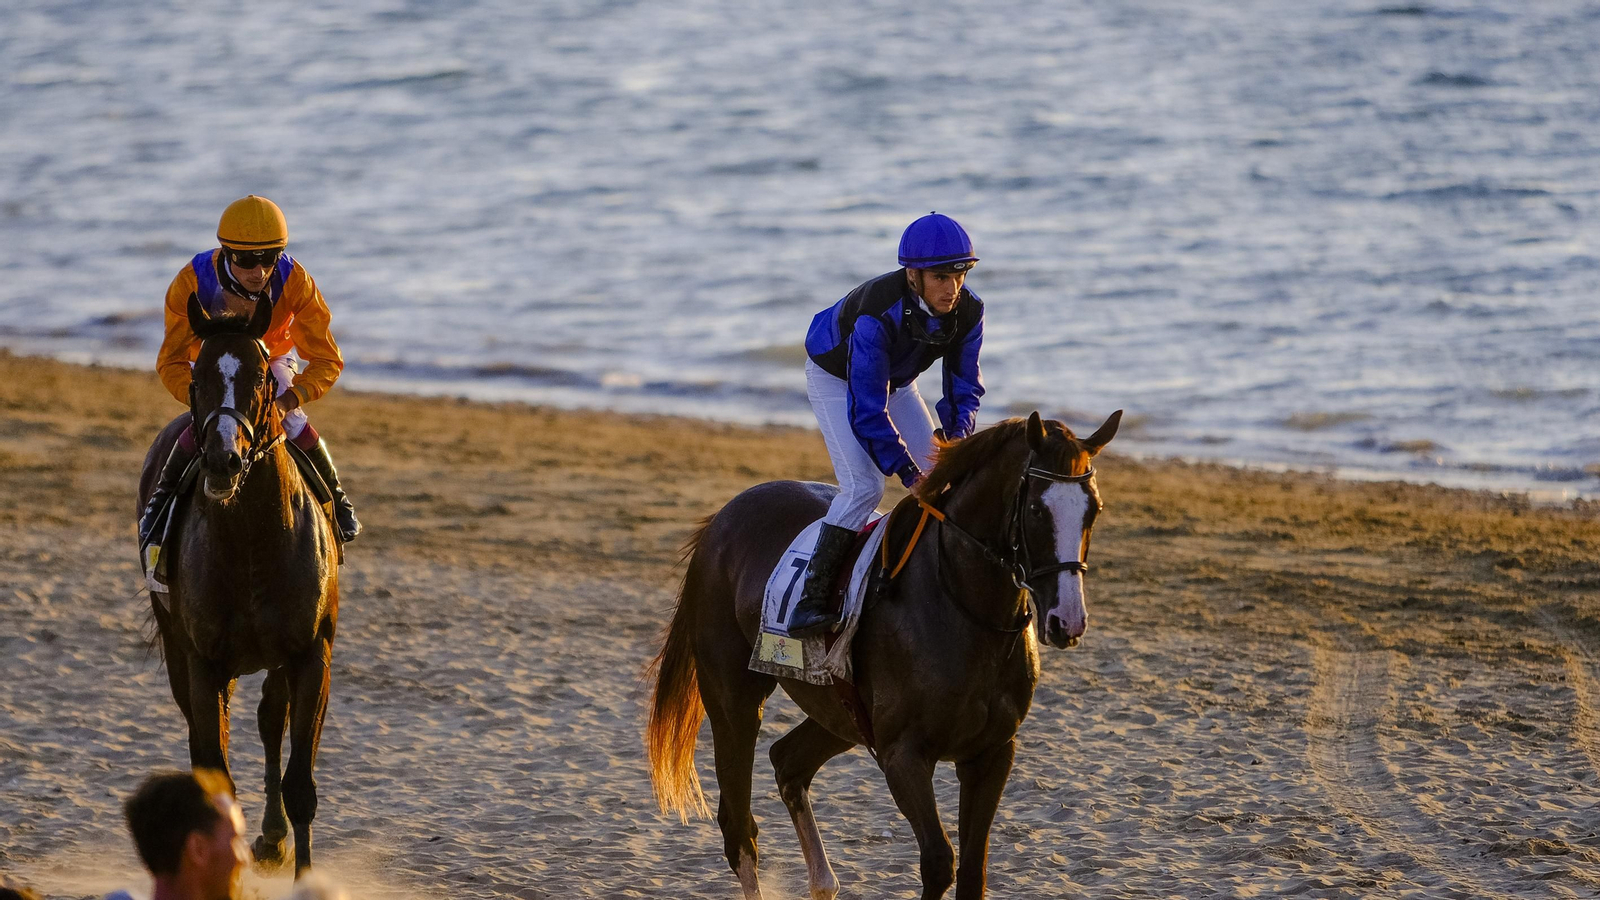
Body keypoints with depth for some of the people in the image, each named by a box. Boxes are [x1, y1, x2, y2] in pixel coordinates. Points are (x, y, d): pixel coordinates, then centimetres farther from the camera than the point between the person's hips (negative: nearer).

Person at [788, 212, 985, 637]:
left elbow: (965, 382, -11)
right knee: (863, 486, -22)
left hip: (896, 380, 7)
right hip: (836, 379, -6)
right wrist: (909, 473, -37)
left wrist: (955, 434, -31)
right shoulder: (877, 314, -41)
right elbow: (867, 410, -37)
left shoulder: (967, 310, -24)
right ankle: (809, 601, -21)